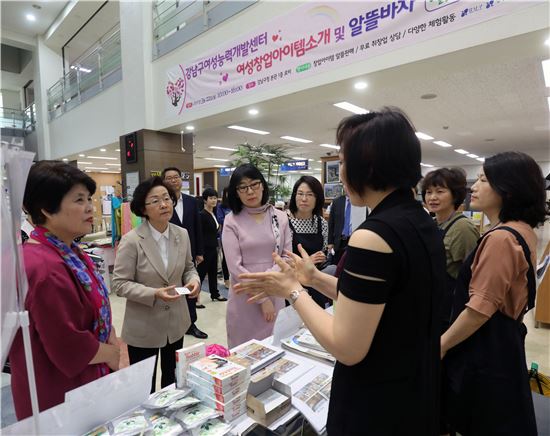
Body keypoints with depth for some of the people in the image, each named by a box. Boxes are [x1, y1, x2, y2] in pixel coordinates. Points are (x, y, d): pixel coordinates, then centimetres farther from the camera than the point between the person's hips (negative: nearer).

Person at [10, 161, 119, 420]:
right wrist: (111, 354, -10)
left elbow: (95, 307, 10)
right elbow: (70, 347, -28)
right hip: (59, 397, -8)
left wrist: (111, 341, -3)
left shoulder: (68, 252, 2)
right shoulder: (45, 268, -31)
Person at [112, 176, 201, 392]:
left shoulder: (182, 234, -3)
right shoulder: (131, 240, -18)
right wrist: (154, 294, -28)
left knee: (173, 379, 25)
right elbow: (120, 284, -15)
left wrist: (194, 280, -13)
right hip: (143, 326, -4)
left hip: (176, 322, 5)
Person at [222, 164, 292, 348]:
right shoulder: (232, 221, -6)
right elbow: (235, 267, -10)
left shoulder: (280, 217, 2)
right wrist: (262, 298, -10)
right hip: (244, 297, -2)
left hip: (275, 294, 2)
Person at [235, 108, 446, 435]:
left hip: (376, 407, -8)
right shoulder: (423, 223, 0)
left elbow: (346, 348, -25)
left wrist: (293, 291, -14)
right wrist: (315, 278, 4)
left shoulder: (374, 236, -29)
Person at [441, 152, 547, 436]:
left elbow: (480, 308, -26)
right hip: (503, 342, 10)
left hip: (484, 350, -10)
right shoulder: (523, 232, 7)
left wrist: (440, 346, -13)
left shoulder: (500, 238, -25)